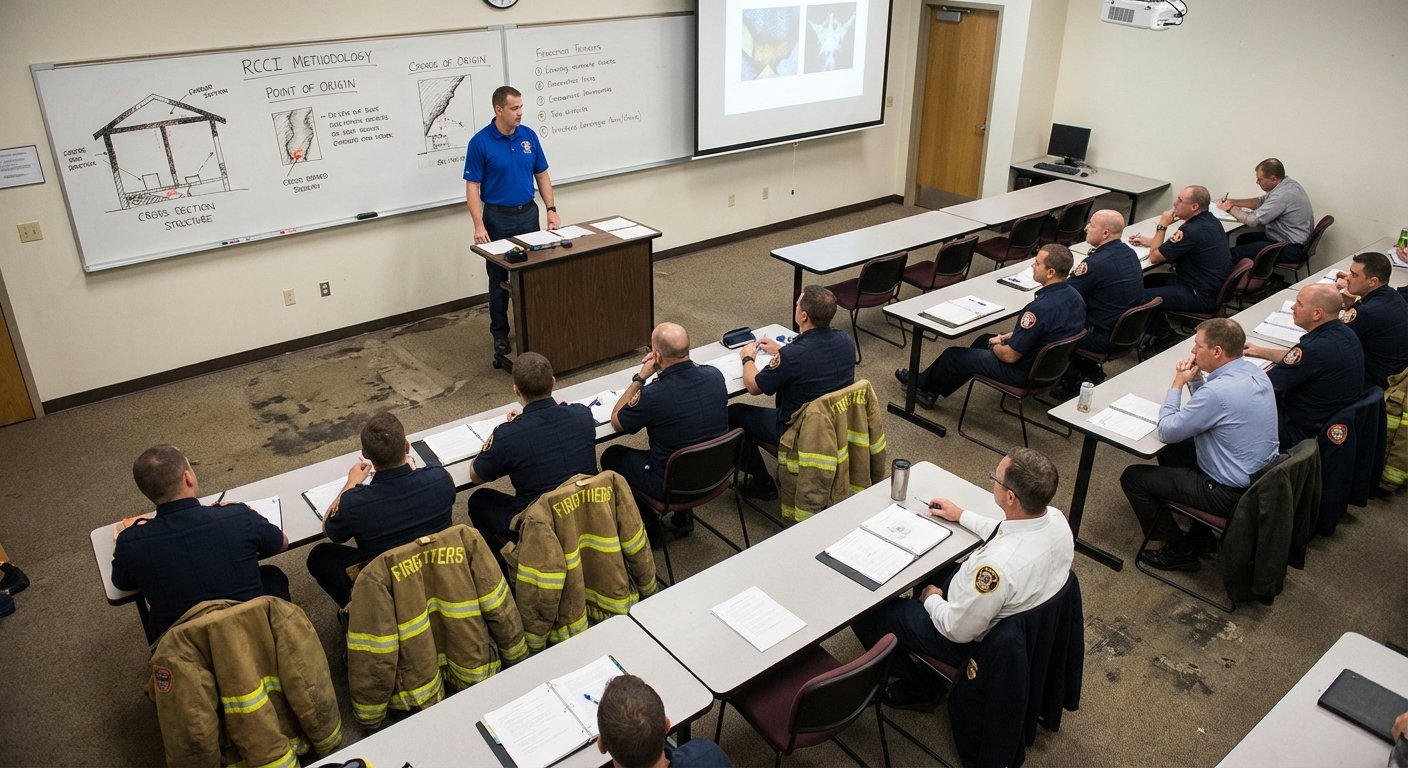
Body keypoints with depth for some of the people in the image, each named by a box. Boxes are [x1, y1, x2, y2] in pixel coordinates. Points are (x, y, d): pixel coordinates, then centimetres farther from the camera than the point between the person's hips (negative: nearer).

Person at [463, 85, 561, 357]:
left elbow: (542, 175, 9)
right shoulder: (480, 142, -11)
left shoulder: (529, 136, 2)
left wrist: (551, 210, 1)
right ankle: (500, 333, 14)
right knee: (499, 279, 4)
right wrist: (479, 225, -18)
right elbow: (472, 186, -11)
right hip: (498, 218, -4)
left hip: (528, 213, 4)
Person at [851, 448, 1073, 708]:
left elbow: (959, 630, -28)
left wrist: (931, 599, -8)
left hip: (975, 640, -8)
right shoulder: (1055, 518, -18)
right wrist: (963, 515, 14)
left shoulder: (998, 564, -42)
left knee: (865, 616, 4)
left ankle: (917, 689, 24)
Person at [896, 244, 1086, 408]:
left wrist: (996, 346, -5)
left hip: (1024, 372, -9)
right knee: (984, 339, 28)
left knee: (953, 355, 8)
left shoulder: (1040, 308, -35)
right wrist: (1007, 336, 8)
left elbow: (1010, 356, -26)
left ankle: (922, 383, 38)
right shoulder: (1074, 295, -6)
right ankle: (931, 391, 36)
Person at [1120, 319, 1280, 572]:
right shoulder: (1253, 370, -2)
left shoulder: (1218, 391, -30)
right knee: (1172, 453, 28)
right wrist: (1194, 380, -2)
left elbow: (1167, 432, -18)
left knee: (1132, 478, 1)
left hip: (1232, 494, -9)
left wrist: (1178, 383, -9)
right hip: (1263, 475, 10)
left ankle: (1179, 552, 14)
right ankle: (1200, 534, 32)